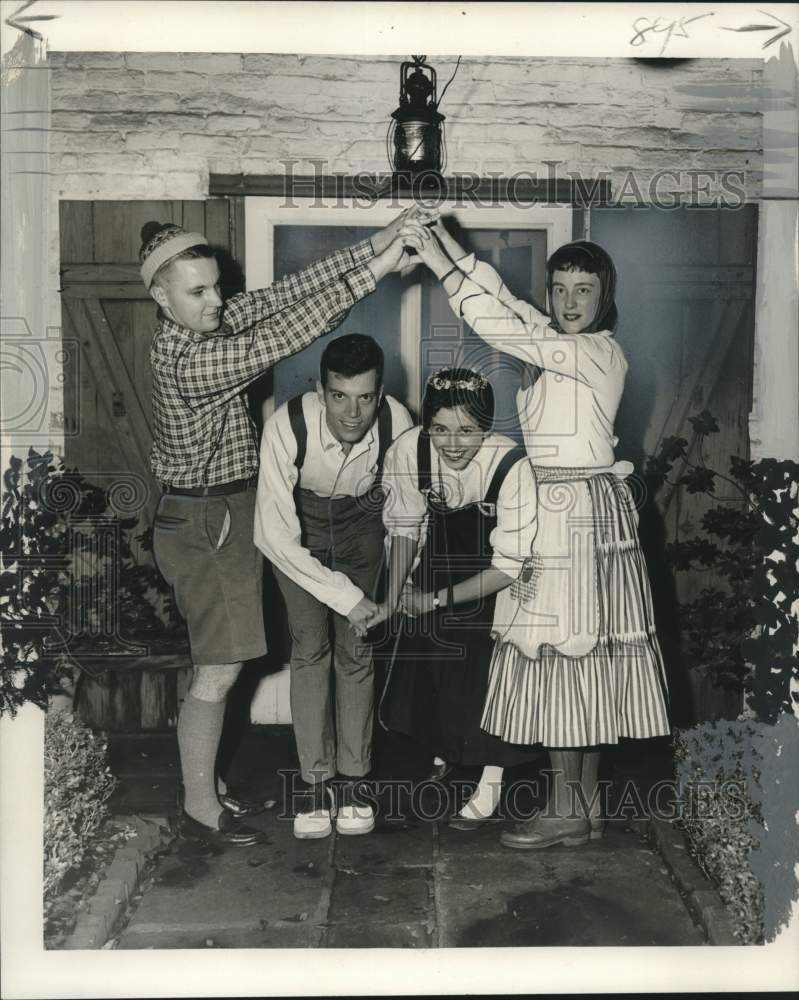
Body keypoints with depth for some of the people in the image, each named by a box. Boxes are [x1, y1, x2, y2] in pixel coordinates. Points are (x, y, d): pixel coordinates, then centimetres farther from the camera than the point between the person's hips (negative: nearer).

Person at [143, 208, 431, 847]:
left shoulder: (213, 324, 2)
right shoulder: (187, 359, -24)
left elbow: (285, 294, -4)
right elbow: (281, 337, -31)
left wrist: (376, 243, -14)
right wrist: (374, 270, -32)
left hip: (223, 514, 9)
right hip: (204, 524, -9)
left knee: (219, 665, 16)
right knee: (219, 671, -1)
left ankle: (206, 782, 30)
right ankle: (199, 808, 14)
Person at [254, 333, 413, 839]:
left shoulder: (396, 422, -30)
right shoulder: (288, 425, -37)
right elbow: (273, 534, -33)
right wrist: (346, 596, -32)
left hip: (360, 523, 1)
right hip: (299, 524, -1)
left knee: (356, 647, -4)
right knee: (309, 646, -9)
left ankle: (352, 779, 7)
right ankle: (316, 782, 2)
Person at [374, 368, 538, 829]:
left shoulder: (511, 465, -37)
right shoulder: (408, 450, -28)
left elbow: (509, 566, -28)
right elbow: (404, 527, -8)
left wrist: (440, 599, -26)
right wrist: (393, 597, -10)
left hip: (494, 577, -3)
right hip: (440, 561, 4)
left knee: (489, 673, -2)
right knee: (432, 665, 14)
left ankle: (490, 783, 23)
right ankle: (443, 750, 44)